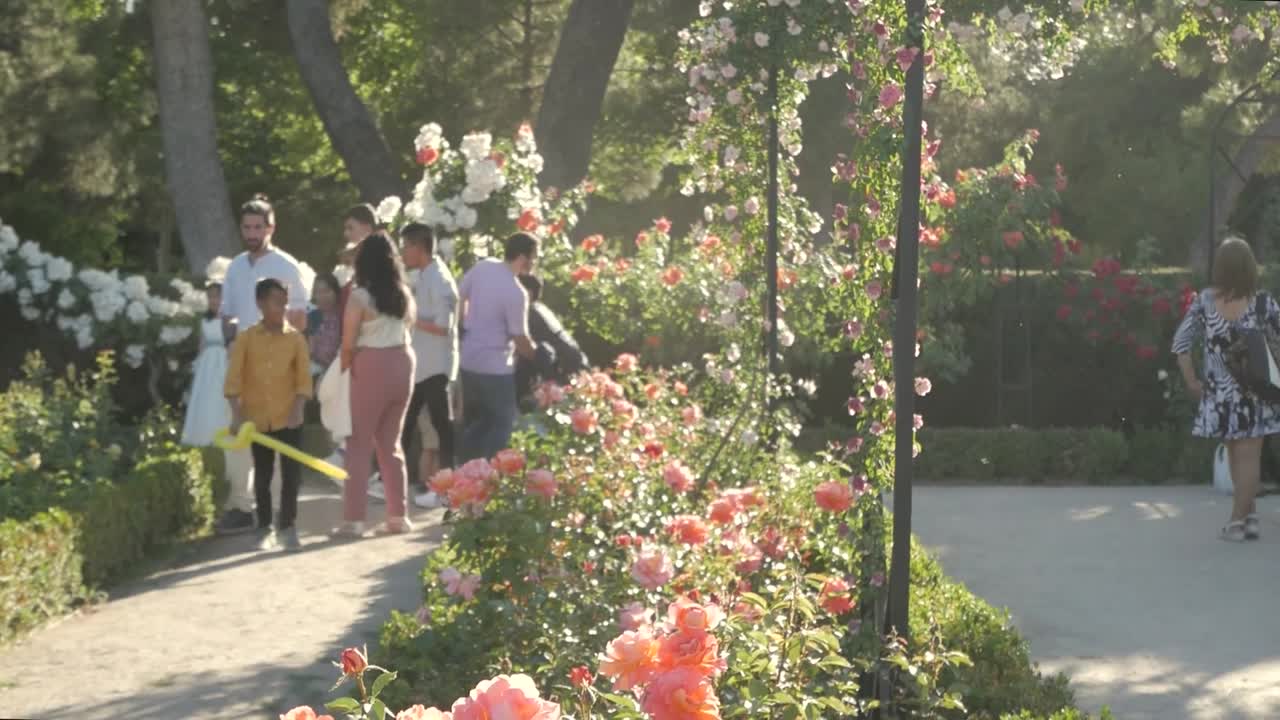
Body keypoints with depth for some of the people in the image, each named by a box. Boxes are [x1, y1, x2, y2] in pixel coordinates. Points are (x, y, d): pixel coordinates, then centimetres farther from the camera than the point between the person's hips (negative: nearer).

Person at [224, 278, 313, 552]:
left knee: (292, 474, -2)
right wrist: (237, 415, -13)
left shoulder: (295, 338, -1)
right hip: (257, 419, 0)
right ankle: (265, 528, 19)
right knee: (262, 476, 9)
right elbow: (234, 378, -5)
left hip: (288, 419, 0)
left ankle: (287, 527, 10)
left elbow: (303, 377, -2)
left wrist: (297, 411, -13)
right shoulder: (246, 338, -2)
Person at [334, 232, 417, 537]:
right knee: (391, 442, 15)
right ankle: (398, 515, 15)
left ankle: (354, 519, -1)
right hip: (402, 364, 5)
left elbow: (348, 345, -10)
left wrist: (343, 370, 4)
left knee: (360, 443, 1)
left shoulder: (360, 297, -11)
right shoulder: (403, 294, 5)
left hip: (371, 367, -5)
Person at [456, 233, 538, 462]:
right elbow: (521, 341, -13)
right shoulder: (516, 293, -21)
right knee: (502, 425, 4)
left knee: (473, 422, 19)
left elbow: (459, 298, 11)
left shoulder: (483, 266, -2)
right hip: (495, 367, -8)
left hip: (468, 360, 8)